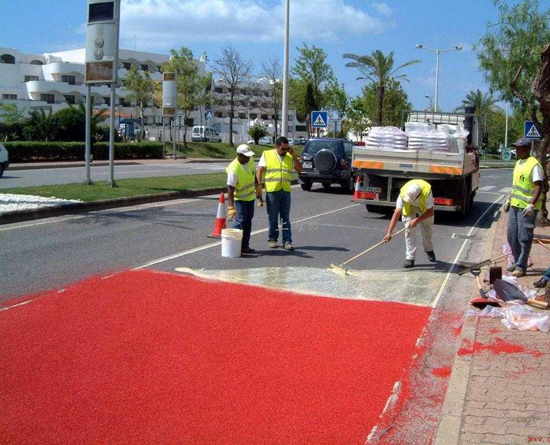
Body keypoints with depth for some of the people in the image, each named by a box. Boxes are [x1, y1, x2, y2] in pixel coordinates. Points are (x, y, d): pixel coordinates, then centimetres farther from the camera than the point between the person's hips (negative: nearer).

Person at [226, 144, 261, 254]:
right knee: (240, 221, -14)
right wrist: (230, 207, -33)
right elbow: (230, 190, -30)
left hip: (250, 196, 7)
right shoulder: (233, 169, -30)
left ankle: (245, 246, 17)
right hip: (239, 198, -7)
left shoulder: (250, 160, -9)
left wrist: (257, 186, 19)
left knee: (248, 221, 10)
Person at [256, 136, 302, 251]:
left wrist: (294, 156, -3)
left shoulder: (290, 157, 10)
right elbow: (259, 171, 2)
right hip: (272, 191, -2)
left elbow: (299, 170, 5)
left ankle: (287, 241, 4)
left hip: (286, 191, 2)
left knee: (286, 218, 3)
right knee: (273, 217, 6)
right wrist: (259, 185, -8)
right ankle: (272, 239, 18)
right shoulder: (266, 155, 3)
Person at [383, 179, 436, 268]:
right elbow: (397, 213, -40)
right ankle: (410, 258, -8)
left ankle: (429, 250, 36)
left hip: (425, 208, 0)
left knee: (428, 228, 7)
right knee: (409, 231, -12)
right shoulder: (403, 193, -40)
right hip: (409, 209, 0)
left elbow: (430, 212, -30)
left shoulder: (427, 192, -43)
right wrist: (389, 232, -46)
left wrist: (417, 220, -41)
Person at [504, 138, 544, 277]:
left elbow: (539, 187, -18)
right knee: (512, 235, 12)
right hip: (515, 205, 9)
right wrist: (509, 200, 21)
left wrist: (531, 205, -26)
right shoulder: (518, 163, 13)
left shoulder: (534, 165, -14)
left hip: (526, 208, -9)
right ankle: (517, 261, 26)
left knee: (524, 238, -3)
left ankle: (521, 267, 2)